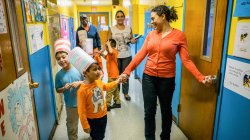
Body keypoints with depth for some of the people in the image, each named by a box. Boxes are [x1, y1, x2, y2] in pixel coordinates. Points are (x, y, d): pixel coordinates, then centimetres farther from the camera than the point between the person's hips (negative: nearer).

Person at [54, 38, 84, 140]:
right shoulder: (59, 75, -9)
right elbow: (58, 90, 2)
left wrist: (79, 82, -22)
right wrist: (64, 88, -18)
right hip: (71, 105, 1)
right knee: (71, 127, 18)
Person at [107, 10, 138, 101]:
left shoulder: (129, 28, 4)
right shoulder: (111, 29, -1)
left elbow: (132, 40, 12)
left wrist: (133, 41, -11)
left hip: (127, 56, 1)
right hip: (115, 56, -1)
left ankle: (125, 93, 25)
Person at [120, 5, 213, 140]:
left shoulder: (179, 35, -6)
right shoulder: (151, 34, 4)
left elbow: (186, 60, -8)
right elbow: (140, 55, 1)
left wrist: (201, 78, -18)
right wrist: (127, 71, -3)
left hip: (167, 79, -2)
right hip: (148, 77, 2)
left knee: (166, 110, 17)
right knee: (149, 111, 9)